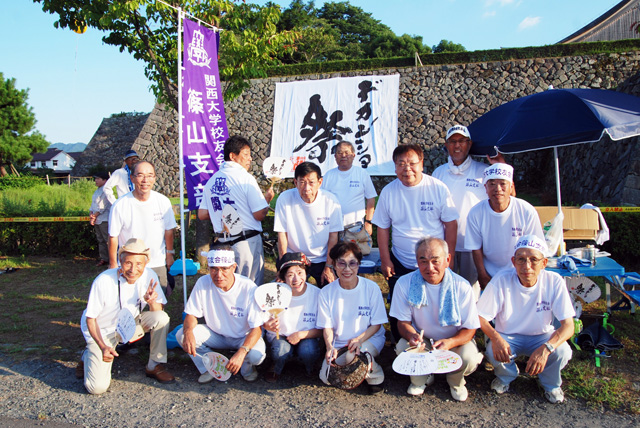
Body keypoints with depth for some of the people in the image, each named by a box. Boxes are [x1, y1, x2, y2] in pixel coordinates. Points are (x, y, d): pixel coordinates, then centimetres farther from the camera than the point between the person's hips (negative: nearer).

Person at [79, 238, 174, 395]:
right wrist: (103, 347, -27)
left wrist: (152, 301, -34)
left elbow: (158, 311, -11)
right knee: (98, 387, -15)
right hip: (102, 330, -3)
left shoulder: (149, 276, -17)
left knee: (162, 318, -24)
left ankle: (155, 366, -4)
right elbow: (90, 318, -15)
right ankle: (89, 356, 19)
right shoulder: (103, 281, -26)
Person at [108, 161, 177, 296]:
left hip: (157, 264, 2)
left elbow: (169, 230, 5)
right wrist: (113, 264, -1)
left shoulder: (163, 201, -6)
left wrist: (169, 254, 9)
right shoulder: (120, 205, -13)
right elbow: (113, 237, -5)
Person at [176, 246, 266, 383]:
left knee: (256, 355, -33)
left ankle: (246, 366, 6)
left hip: (244, 337, -3)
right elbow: (191, 314, -8)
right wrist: (188, 332, -32)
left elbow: (257, 328, -24)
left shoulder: (249, 288, -26)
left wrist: (242, 352, -41)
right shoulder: (203, 283, -17)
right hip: (215, 334, 3)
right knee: (181, 335, -19)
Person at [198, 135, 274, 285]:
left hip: (222, 242, 6)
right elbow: (259, 215, -14)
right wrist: (267, 198, 4)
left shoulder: (212, 180, 7)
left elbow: (202, 215, 9)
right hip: (247, 241, -6)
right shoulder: (245, 178, -12)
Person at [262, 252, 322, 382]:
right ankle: (277, 368, 8)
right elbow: (265, 322, -8)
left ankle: (310, 367, 8)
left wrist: (301, 334, -23)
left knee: (308, 352, -31)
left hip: (307, 337, 0)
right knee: (281, 352, -30)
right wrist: (268, 325, -32)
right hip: (280, 336, 0)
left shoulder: (317, 294, -16)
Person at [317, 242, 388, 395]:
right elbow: (327, 326, -2)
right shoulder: (326, 292, -7)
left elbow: (376, 324, -6)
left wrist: (359, 339, -24)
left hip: (369, 338, -2)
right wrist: (330, 347, -23)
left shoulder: (371, 288, -11)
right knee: (326, 377, -17)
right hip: (339, 344, 2)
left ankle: (376, 377, 0)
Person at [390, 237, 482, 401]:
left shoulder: (462, 287, -18)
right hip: (421, 340, 1)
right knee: (402, 348, -29)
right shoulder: (404, 283, -16)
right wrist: (411, 335, -34)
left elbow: (469, 329, -13)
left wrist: (450, 342, -35)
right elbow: (403, 322, -9)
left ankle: (455, 381, 11)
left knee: (469, 358, -29)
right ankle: (421, 379, 7)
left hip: (455, 340, 0)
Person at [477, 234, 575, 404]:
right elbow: (480, 317, -17)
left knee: (562, 352, -28)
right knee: (494, 352, -31)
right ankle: (505, 377, 9)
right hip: (507, 336, -1)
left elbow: (568, 325, -20)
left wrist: (546, 348, -38)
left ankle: (551, 384, 9)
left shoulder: (554, 282, -19)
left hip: (541, 336, 1)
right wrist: (496, 337, -37)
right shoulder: (501, 280, -23)